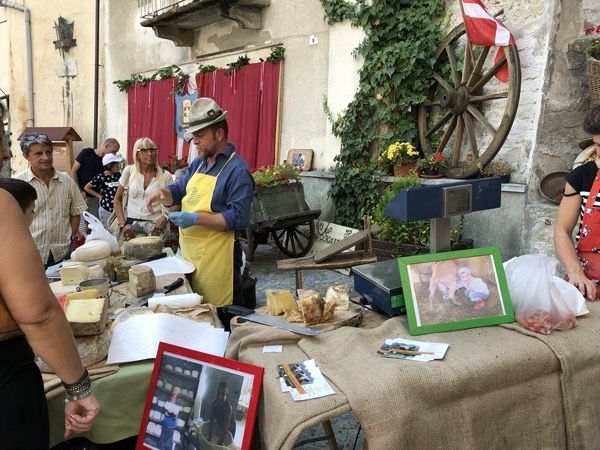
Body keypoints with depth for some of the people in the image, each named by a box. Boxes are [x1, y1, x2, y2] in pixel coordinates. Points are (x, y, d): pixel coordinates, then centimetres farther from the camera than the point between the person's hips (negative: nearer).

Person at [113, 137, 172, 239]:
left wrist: (164, 218, -14)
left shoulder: (165, 176, 2)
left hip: (155, 226, -1)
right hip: (131, 224, 1)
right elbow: (117, 199, 11)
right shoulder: (129, 171, 6)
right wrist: (123, 224, 0)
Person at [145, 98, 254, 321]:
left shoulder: (237, 170, -15)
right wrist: (163, 193, -1)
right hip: (189, 253, 8)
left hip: (215, 259, -8)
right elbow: (179, 190, 23)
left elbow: (239, 218, -20)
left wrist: (196, 219, -24)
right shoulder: (198, 163, 12)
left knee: (219, 320, 2)